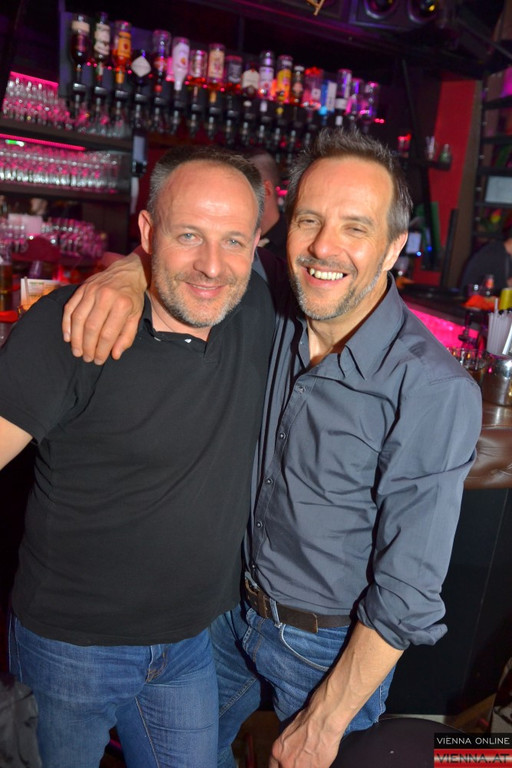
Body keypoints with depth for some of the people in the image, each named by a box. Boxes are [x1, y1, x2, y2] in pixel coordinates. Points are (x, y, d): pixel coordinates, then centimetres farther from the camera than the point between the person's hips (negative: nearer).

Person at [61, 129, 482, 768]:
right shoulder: (273, 314, -14)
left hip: (335, 646, -4)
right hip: (232, 603, 5)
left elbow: (407, 594, -23)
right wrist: (127, 273, -23)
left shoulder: (435, 392, -28)